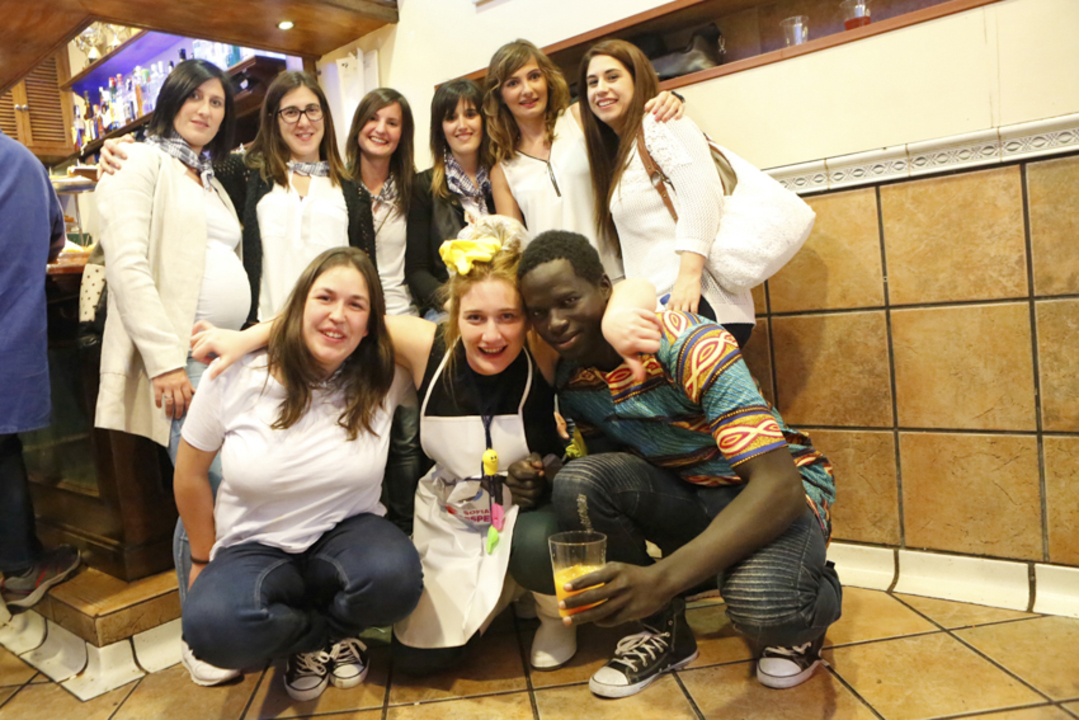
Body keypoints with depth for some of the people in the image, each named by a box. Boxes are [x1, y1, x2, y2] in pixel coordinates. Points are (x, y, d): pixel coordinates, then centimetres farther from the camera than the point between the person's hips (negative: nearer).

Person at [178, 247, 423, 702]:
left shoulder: (383, 381, -10)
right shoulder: (234, 378, -11)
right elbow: (190, 475, 1)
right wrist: (204, 559, 12)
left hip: (346, 533, 1)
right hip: (252, 545, 0)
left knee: (396, 577, -34)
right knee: (210, 628, -33)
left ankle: (314, 639, 4)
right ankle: (325, 634, 3)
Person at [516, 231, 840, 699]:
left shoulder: (687, 344, -28)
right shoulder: (568, 377, -7)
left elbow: (779, 484, -34)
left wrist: (661, 578, -44)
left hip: (779, 493, -5)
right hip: (683, 491, 5)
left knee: (762, 604, -36)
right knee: (576, 484, -24)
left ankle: (814, 600, 4)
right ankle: (663, 627, 0)